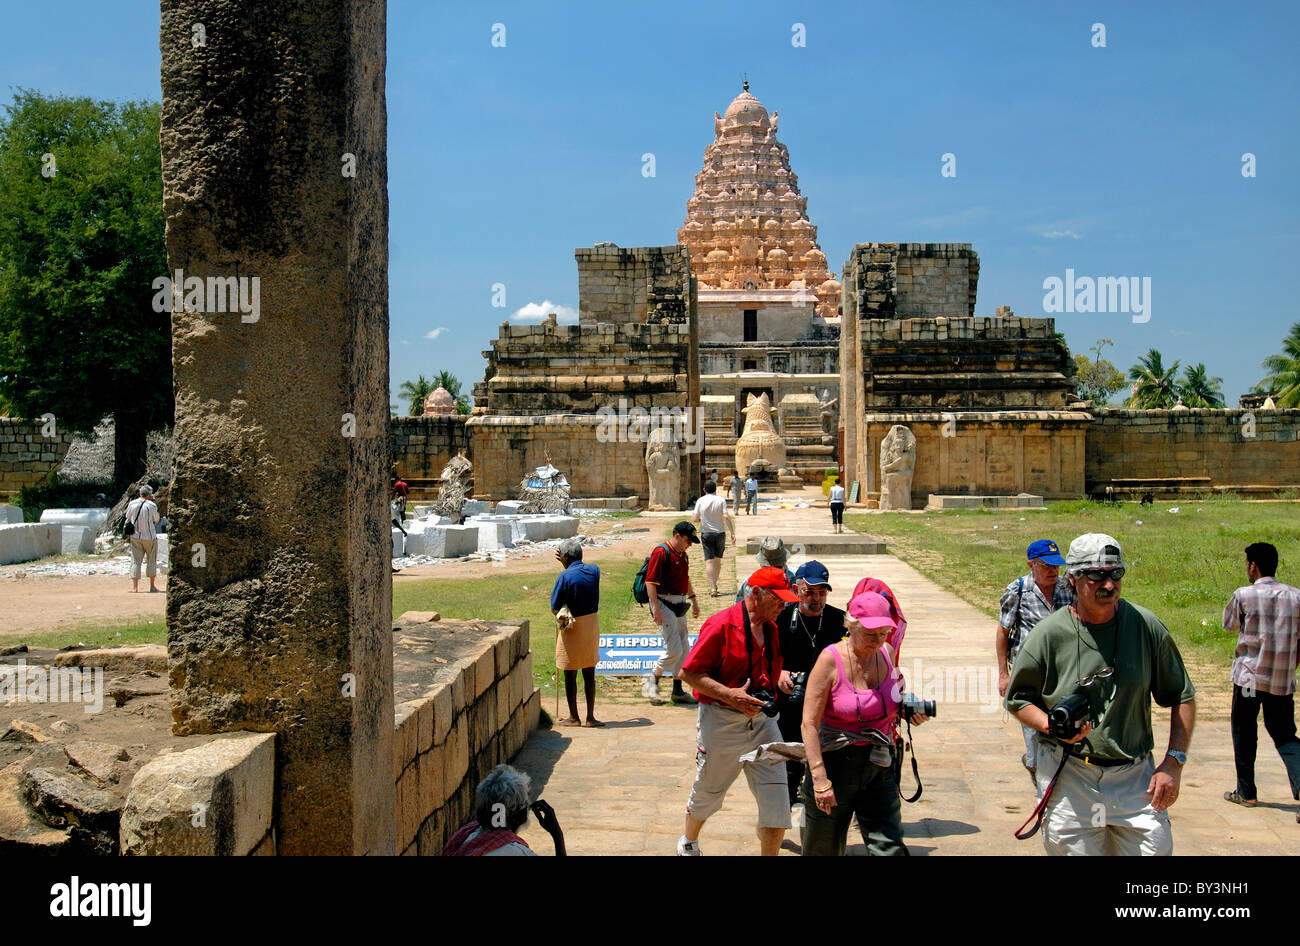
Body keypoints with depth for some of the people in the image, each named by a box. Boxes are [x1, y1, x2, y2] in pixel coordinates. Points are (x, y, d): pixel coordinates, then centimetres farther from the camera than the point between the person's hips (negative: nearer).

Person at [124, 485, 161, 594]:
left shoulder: (132, 504, -3)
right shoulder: (152, 505, -11)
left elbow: (127, 517, 10)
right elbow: (156, 520, 1)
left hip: (135, 536, 2)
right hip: (150, 536, -2)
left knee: (135, 561, 6)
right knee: (151, 561, 10)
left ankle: (135, 587, 0)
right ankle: (152, 586, 11)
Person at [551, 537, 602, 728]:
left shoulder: (565, 576, -16)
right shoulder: (594, 570, 0)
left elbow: (554, 608, -11)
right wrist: (566, 565, 21)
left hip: (572, 627, -5)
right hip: (592, 623, 5)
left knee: (570, 675, 8)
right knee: (589, 674, 12)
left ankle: (573, 717, 15)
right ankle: (590, 717, 13)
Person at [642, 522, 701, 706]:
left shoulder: (682, 554, 14)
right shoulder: (661, 552, -14)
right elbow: (650, 582, -19)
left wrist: (693, 599, 27)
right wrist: (656, 608, -23)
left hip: (679, 605, 9)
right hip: (664, 603, -9)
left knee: (682, 650, 10)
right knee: (674, 649, -11)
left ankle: (678, 691, 18)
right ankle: (652, 680, 7)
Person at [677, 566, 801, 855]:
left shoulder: (771, 629, 8)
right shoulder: (721, 625, -15)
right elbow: (689, 672, -16)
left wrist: (775, 687, 4)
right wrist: (729, 694, -24)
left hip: (761, 720, 5)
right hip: (721, 722, -5)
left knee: (776, 797, -4)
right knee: (707, 792, 14)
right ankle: (688, 842, 42)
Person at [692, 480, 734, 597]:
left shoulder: (700, 501, -3)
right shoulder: (721, 500, -4)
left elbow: (696, 519, -3)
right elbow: (727, 517, -11)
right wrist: (732, 533, -9)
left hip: (706, 533, -1)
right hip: (720, 532, 1)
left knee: (709, 561, -5)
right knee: (718, 559, 17)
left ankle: (713, 588, -17)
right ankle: (714, 585, 27)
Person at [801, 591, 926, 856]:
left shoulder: (886, 653, 2)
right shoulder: (830, 660, -13)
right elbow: (810, 724, -16)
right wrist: (820, 779, -23)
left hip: (879, 767, 4)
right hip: (835, 763, -4)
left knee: (890, 849, -4)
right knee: (823, 849, 9)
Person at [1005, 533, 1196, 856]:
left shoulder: (1146, 626, -1)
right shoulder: (1047, 635, -6)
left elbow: (1183, 697, 8)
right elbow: (1017, 699, 5)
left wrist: (1174, 761, -1)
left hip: (1135, 776, 2)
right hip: (1068, 776, -1)